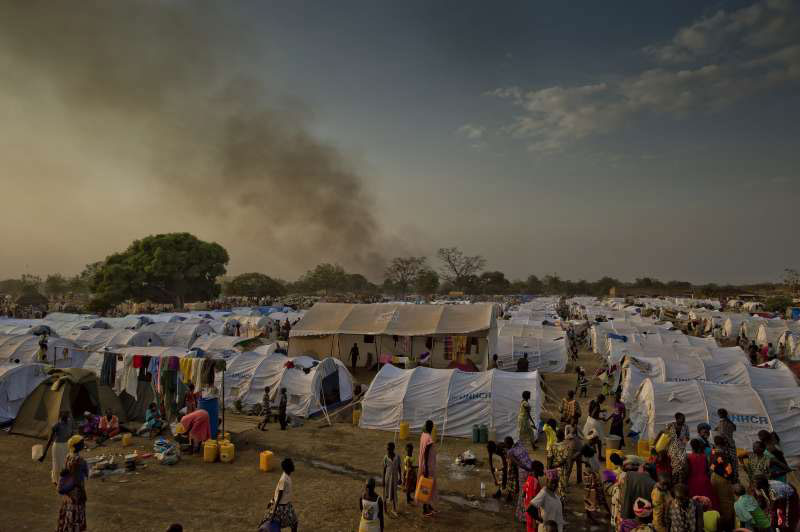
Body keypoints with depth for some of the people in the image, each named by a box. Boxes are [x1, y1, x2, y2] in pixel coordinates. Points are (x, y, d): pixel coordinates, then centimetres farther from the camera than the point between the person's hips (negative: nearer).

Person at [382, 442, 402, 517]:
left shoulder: (397, 457, -9)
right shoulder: (385, 458, -12)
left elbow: (399, 468, 1)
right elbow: (384, 469, -6)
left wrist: (400, 478, 3)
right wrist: (383, 480, -5)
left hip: (395, 477, 1)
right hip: (387, 477, -1)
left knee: (394, 493, 8)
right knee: (386, 492, 10)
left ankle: (394, 510, 21)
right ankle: (385, 505, 32)